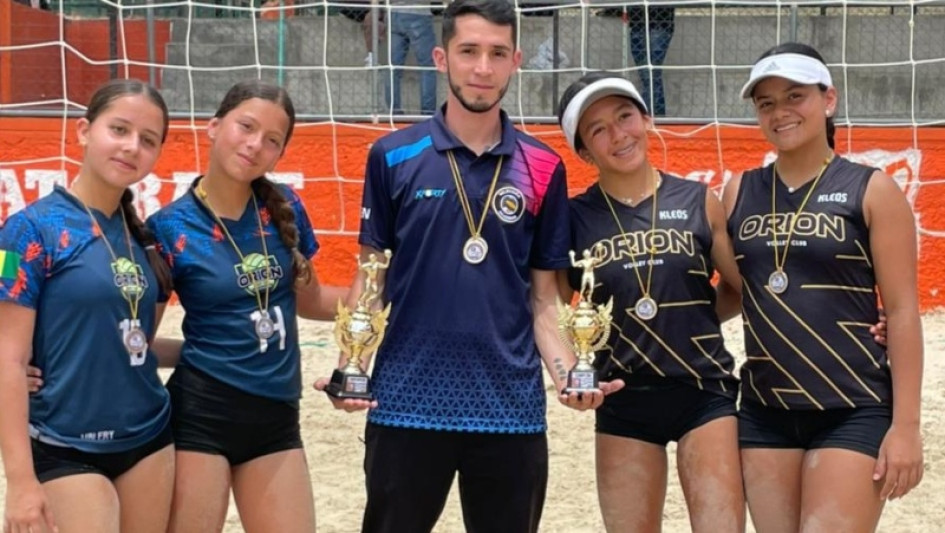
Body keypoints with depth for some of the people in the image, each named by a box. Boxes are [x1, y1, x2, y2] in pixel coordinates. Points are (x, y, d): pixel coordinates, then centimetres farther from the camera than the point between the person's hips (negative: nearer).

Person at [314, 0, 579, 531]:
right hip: (407, 403, -1)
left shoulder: (544, 169, 5)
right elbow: (371, 278, 5)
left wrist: (568, 375, -8)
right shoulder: (393, 157, 1)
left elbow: (542, 298, 8)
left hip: (511, 406, 1)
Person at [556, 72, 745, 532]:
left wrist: (689, 321, -3)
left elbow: (741, 288, 9)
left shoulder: (699, 202, 1)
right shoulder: (574, 218, -1)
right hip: (623, 400, 1)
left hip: (704, 391, -1)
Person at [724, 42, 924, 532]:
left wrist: (905, 424, -10)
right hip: (764, 412, 5)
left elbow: (902, 311, -5)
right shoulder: (740, 193, 9)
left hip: (853, 412, -4)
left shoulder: (871, 190, -3)